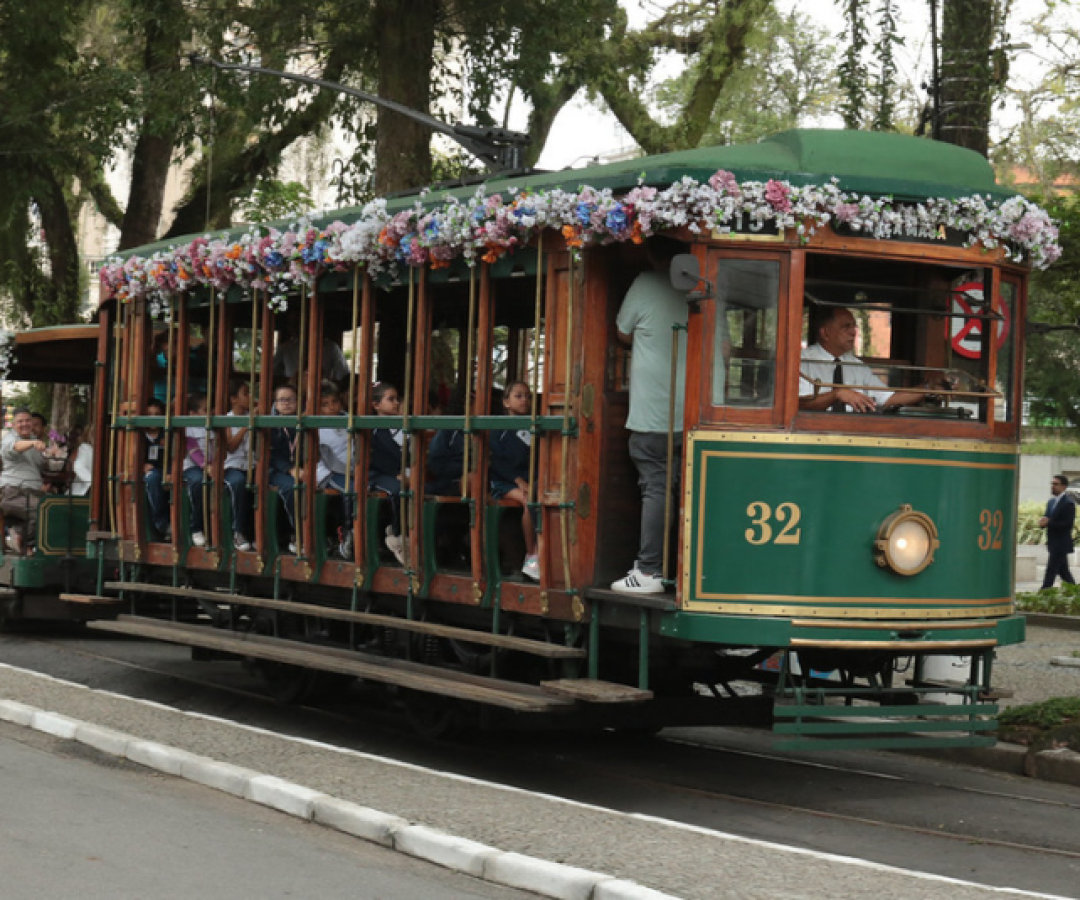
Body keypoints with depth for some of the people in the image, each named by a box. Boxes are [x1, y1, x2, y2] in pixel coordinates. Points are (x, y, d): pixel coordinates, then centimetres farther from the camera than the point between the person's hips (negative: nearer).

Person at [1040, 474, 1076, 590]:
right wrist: (1043, 522, -5)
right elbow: (1048, 519, 20)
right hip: (1053, 543, 9)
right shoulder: (1051, 502, 14)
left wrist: (1048, 523, -23)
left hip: (1061, 544, -9)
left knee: (1051, 572, -10)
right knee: (1063, 571, 14)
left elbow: (1067, 524, -19)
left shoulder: (1068, 503, -13)